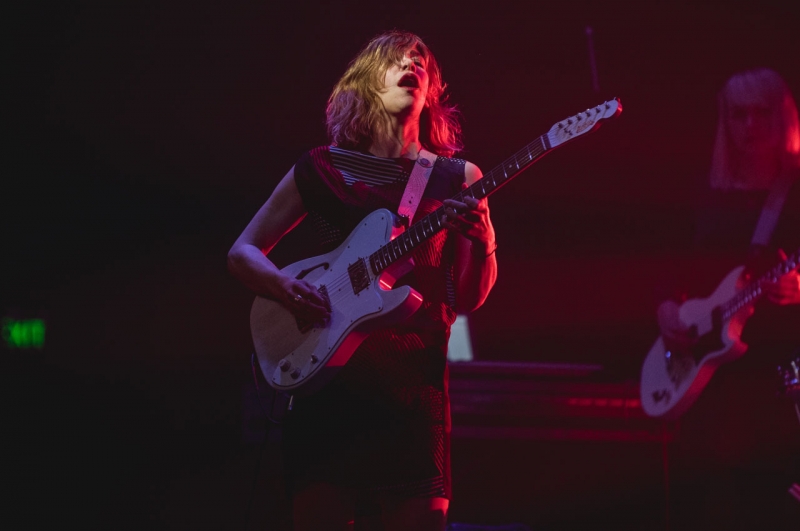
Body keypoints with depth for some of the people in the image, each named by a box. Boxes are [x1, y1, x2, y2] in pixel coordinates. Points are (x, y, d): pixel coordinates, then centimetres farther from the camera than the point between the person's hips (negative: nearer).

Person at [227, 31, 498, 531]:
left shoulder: (456, 179, 9)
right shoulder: (321, 169, 10)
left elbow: (469, 299, 9)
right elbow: (243, 252, 14)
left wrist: (482, 241, -11)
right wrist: (285, 287, -7)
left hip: (416, 381, 0)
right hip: (329, 374, 0)